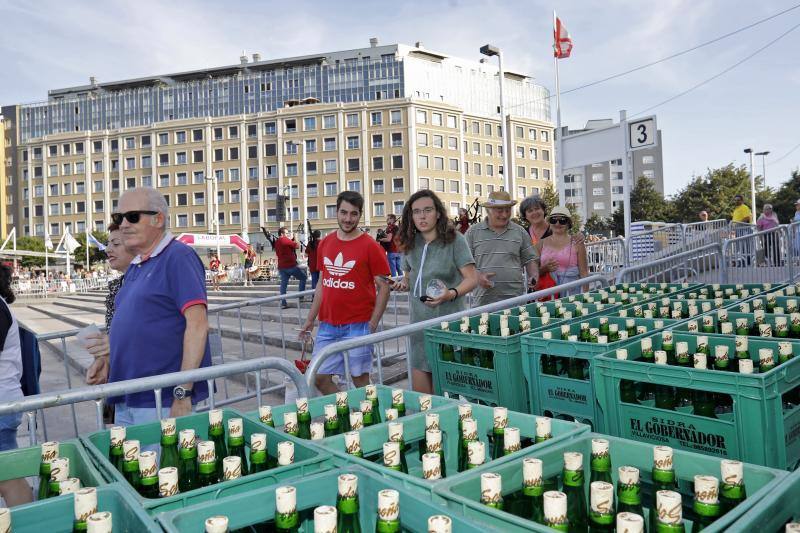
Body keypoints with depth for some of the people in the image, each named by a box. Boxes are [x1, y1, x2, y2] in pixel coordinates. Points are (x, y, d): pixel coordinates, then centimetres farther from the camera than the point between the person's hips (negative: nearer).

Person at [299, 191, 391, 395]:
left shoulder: (370, 246, -7)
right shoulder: (325, 243, 8)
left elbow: (383, 287, -6)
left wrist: (373, 325, -12)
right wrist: (310, 320, 13)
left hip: (358, 326, -5)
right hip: (327, 325, 5)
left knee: (360, 379, 4)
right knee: (319, 378, 8)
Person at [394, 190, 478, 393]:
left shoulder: (454, 240, -5)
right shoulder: (411, 244, 10)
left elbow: (472, 279, -7)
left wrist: (451, 294, -25)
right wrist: (404, 283, 2)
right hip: (419, 321, 5)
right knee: (419, 392, 6)